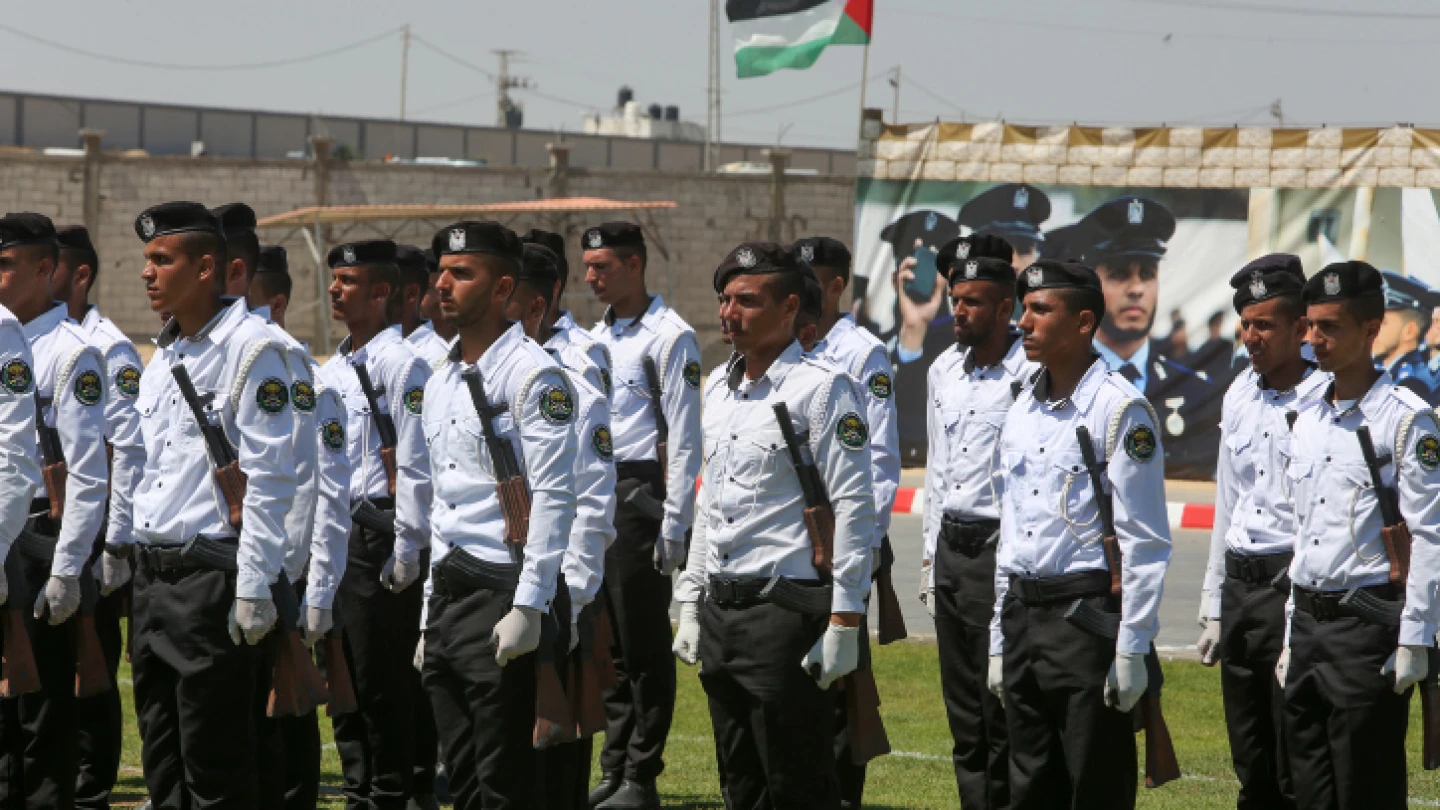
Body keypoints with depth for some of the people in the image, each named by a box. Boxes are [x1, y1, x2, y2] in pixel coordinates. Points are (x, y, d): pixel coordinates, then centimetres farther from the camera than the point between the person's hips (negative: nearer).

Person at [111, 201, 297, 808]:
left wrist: (254, 587, -18)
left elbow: (269, 478, -14)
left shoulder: (250, 349, -10)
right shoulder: (163, 355, 17)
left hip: (212, 575, -9)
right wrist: (119, 545, 18)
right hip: (152, 575, 9)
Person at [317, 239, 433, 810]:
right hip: (331, 536, 8)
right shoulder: (330, 371, 17)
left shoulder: (401, 364, -10)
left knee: (382, 677, -5)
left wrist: (407, 547, -17)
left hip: (377, 533, -8)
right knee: (343, 674, 10)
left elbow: (415, 464, -14)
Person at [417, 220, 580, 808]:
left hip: (501, 597, -9)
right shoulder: (441, 384, 18)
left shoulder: (533, 374, -9)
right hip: (447, 598, 9)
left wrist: (528, 608, -21)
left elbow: (554, 496, -16)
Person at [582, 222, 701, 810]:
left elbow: (685, 438, -11)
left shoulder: (668, 336, -8)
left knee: (645, 646, -4)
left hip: (640, 492, -8)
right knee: (609, 645, 10)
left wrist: (674, 523, -15)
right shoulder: (595, 337, 17)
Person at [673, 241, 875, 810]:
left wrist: (845, 620, -17)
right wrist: (691, 604, 19)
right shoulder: (718, 389, 16)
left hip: (787, 613, -8)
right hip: (720, 613, 8)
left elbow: (853, 507, -13)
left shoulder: (823, 388, -9)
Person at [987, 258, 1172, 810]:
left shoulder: (1119, 409, -10)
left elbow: (1145, 542, -13)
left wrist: (1133, 647, -17)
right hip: (1023, 614, 8)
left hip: (1088, 616, -8)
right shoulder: (1022, 412, 14)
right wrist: (1000, 640, 18)